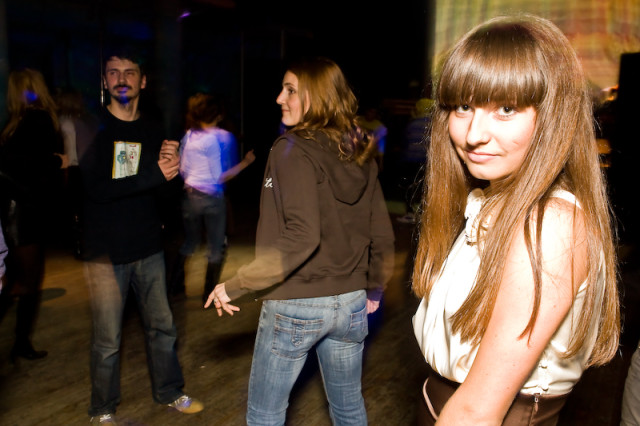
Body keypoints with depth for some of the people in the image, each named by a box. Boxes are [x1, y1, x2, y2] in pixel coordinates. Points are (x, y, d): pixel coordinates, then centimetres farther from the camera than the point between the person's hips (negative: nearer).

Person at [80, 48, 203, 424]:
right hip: (106, 252, -4)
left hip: (149, 247, 4)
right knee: (108, 340, 5)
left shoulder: (154, 130, 6)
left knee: (163, 326, 14)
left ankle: (170, 392, 34)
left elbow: (165, 189, 4)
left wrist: (171, 164, -18)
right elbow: (96, 188, -18)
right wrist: (155, 174, -23)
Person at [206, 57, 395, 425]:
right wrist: (374, 289, 21)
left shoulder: (294, 150, -15)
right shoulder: (361, 154, 4)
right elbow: (383, 236, 7)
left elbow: (301, 238, -25)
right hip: (350, 304, 7)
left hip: (294, 307, -6)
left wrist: (234, 287, -18)